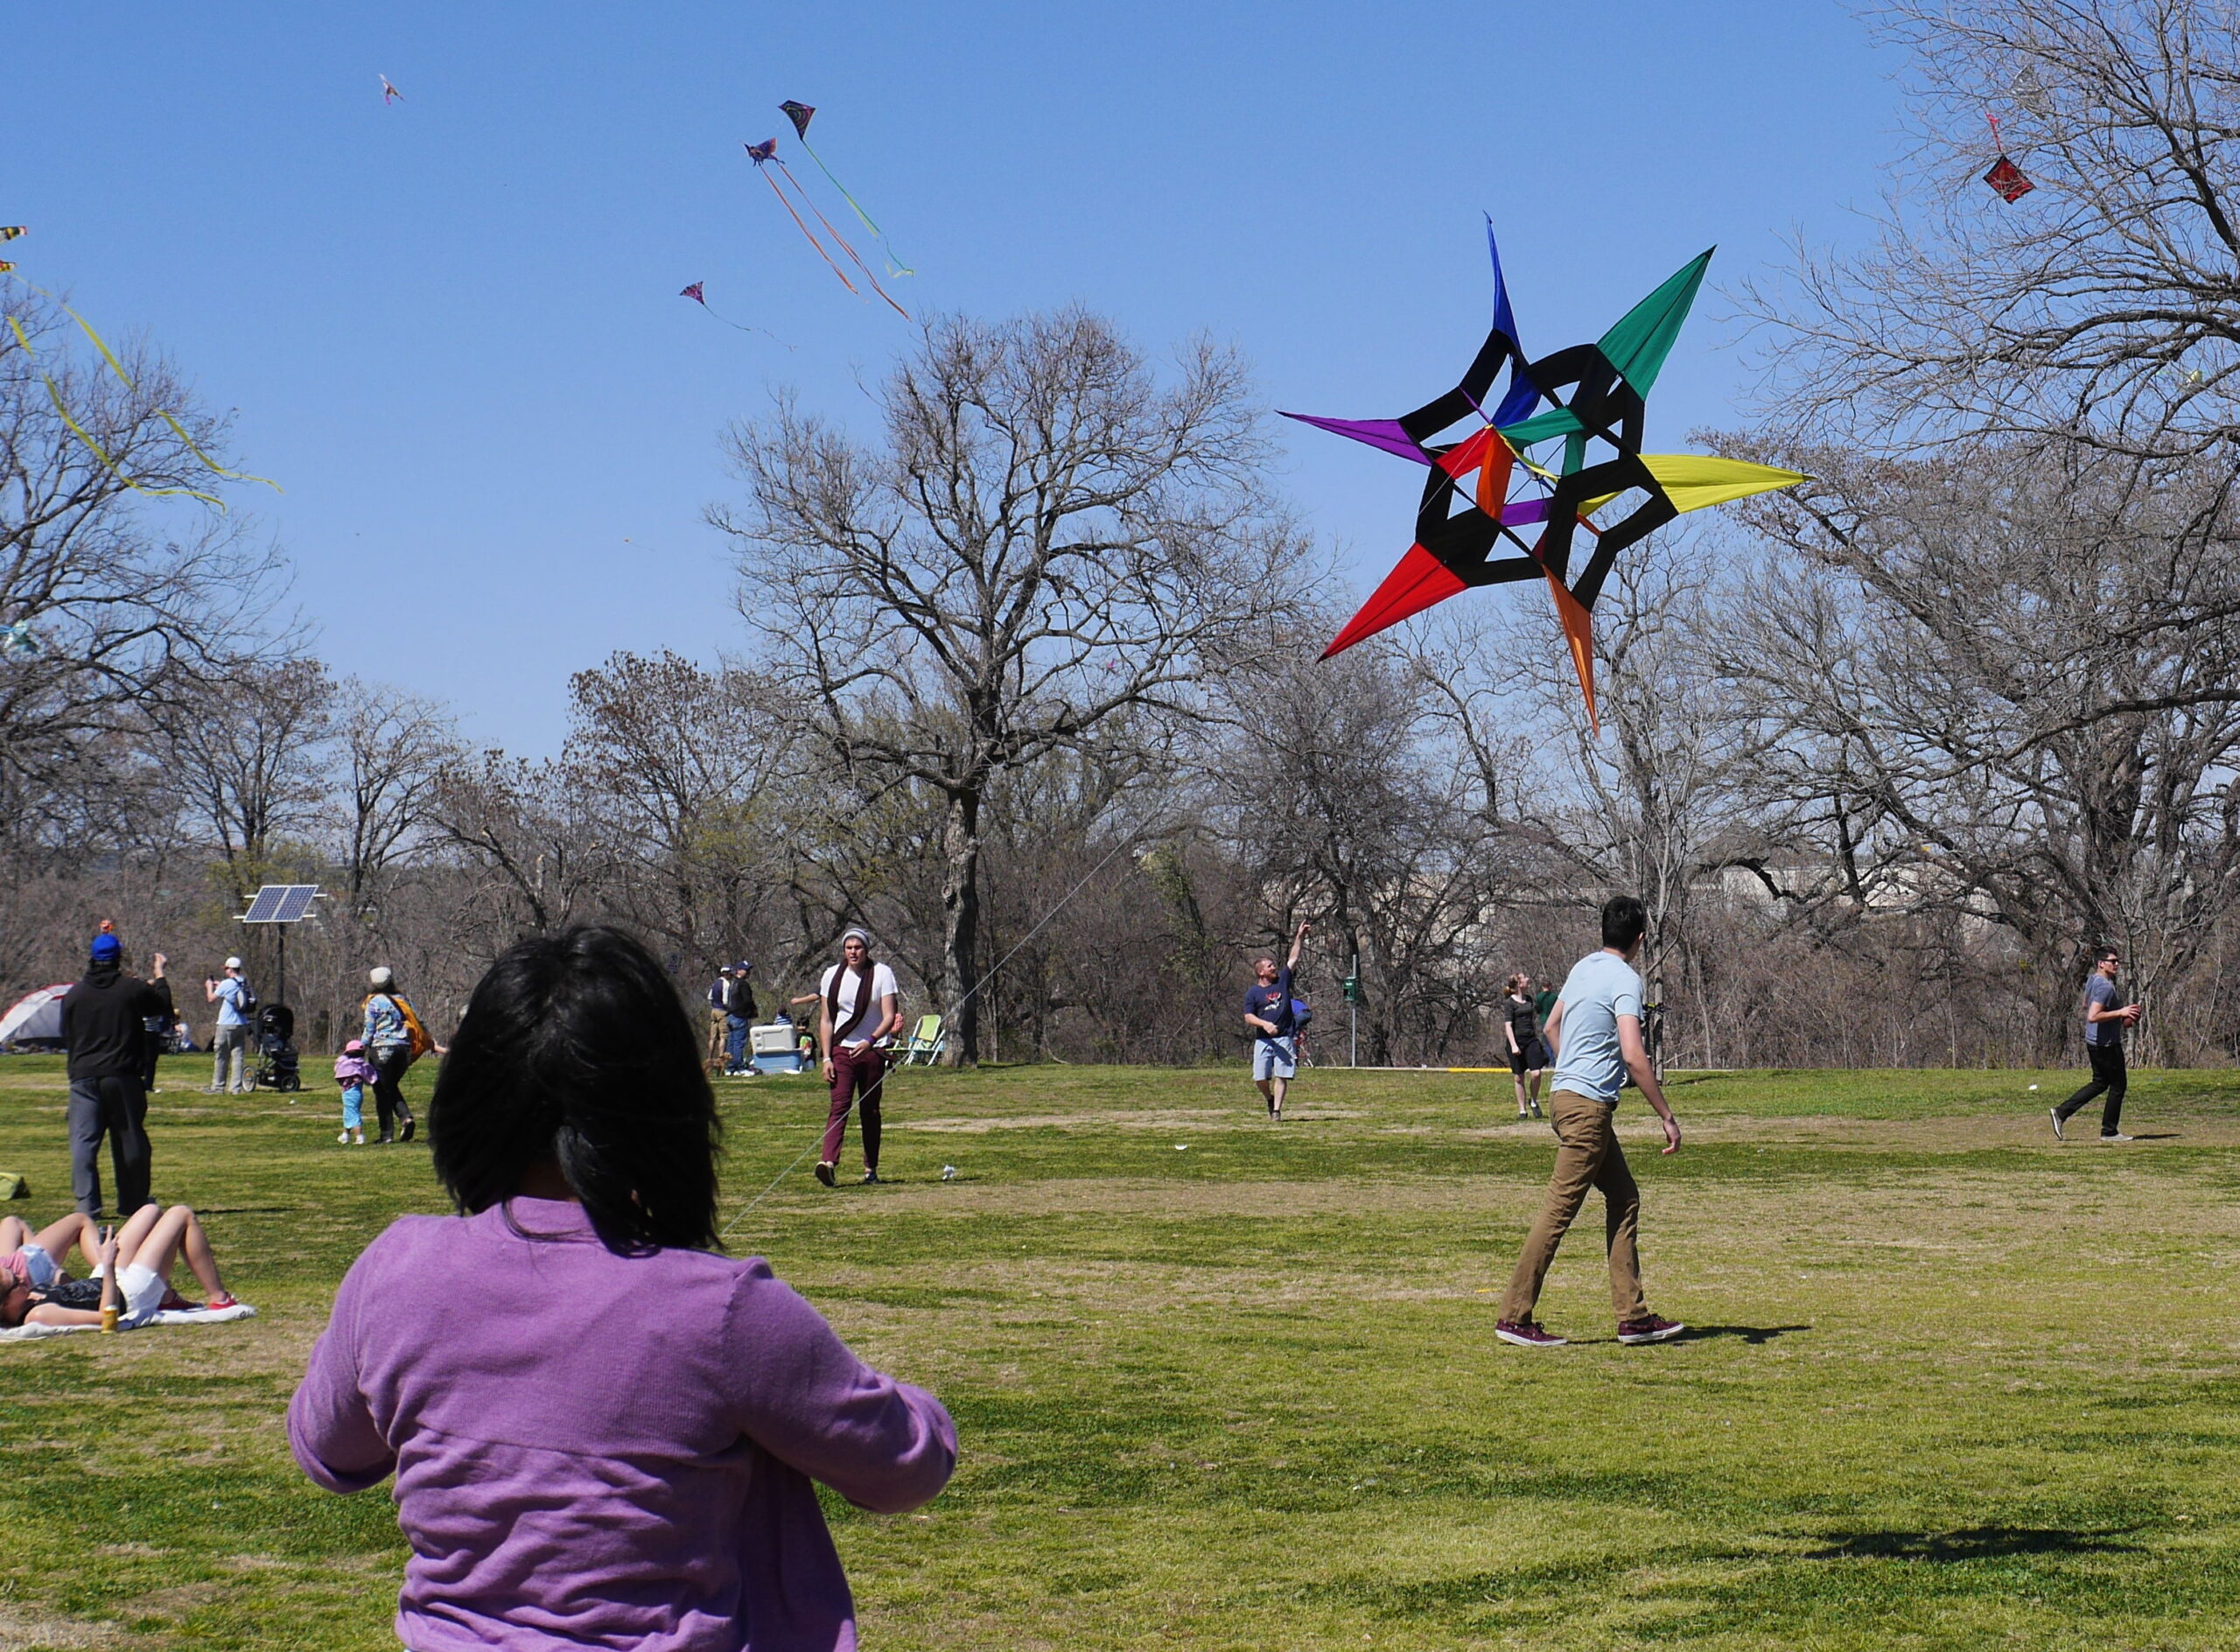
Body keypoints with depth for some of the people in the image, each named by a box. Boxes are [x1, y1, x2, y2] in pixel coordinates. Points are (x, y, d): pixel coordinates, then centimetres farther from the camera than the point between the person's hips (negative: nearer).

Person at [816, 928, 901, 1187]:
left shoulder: (882, 974, -1)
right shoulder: (832, 976, 5)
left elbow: (889, 1016, -7)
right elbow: (826, 1020, 6)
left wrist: (870, 1040, -25)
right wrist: (826, 1058, -3)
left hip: (873, 1050, 0)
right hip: (841, 1050, 0)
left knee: (870, 1110, 6)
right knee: (839, 1105, -14)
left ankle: (870, 1169, 14)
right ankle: (828, 1161, -29)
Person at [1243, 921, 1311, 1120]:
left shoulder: (1282, 981, 11)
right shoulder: (1253, 992, 4)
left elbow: (1293, 959, 13)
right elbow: (1248, 1018, -2)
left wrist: (1300, 937, 6)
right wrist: (1265, 1024, -18)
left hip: (1284, 1038, 1)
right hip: (1263, 1040, -1)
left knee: (1282, 1076, -7)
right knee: (1260, 1077, -4)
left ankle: (1277, 1109, -5)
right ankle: (1269, 1099, 24)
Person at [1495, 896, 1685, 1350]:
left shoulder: (1583, 968, 13)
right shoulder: (1625, 980, -13)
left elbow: (1552, 1027, 25)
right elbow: (1633, 1055, -22)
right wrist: (1667, 1117, -18)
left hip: (1565, 1093, 10)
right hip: (1588, 1105, -10)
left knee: (1624, 1200, 13)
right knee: (1559, 1210, -7)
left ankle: (1633, 1316, 13)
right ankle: (1515, 1317, -6)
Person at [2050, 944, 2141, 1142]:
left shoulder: (2092, 980, 9)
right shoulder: (2105, 986, -22)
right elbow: (2092, 1016, -30)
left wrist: (2120, 1019, 21)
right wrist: (2120, 1013, -26)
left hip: (2093, 1042, 10)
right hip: (2106, 1043, -10)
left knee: (2100, 1083, 19)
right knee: (2118, 1084, 4)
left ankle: (2061, 1112, 14)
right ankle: (2109, 1131, 12)